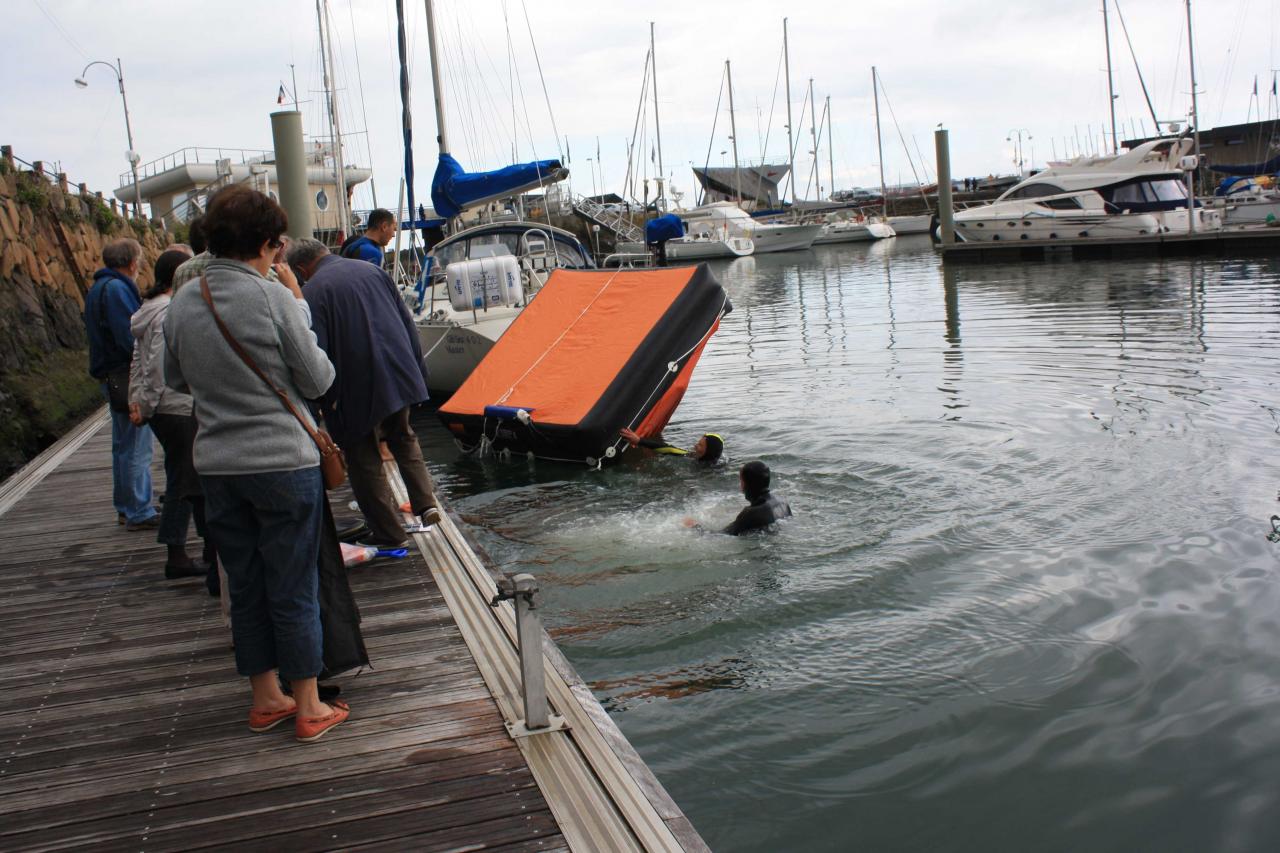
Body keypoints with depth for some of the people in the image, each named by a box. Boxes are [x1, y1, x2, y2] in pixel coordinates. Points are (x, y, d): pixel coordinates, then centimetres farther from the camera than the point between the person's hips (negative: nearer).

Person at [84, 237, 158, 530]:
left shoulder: (98, 288, 16)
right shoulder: (117, 288, -17)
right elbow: (130, 337, -24)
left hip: (112, 377, 11)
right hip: (126, 378, -11)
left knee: (123, 445, 18)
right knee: (136, 448, -5)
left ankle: (125, 508, 28)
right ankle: (139, 513, 0)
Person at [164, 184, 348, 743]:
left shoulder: (182, 304, 1)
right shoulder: (273, 298, -15)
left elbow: (176, 379, 15)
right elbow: (318, 381, -7)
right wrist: (299, 306, -1)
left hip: (216, 467, 5)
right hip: (283, 462, -5)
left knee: (245, 589, 16)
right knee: (294, 592, 6)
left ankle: (265, 699, 29)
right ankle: (309, 710, 17)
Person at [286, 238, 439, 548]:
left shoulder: (312, 291, -9)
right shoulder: (372, 271, 9)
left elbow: (317, 350, -14)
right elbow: (407, 322, 11)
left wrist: (326, 399, -5)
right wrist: (417, 369, 17)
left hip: (360, 388, -6)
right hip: (401, 375, 6)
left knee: (364, 459, 9)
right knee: (403, 438, 27)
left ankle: (388, 533, 14)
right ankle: (426, 504, 16)